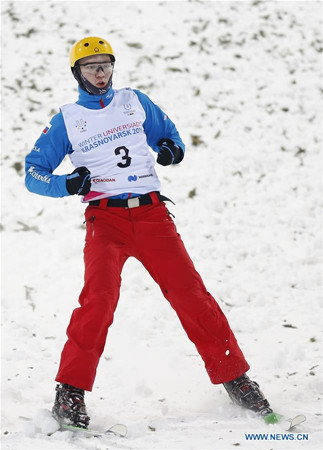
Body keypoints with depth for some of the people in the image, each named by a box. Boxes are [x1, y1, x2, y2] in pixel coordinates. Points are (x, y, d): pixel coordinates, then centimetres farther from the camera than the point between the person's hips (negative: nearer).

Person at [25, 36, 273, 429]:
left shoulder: (135, 102, 15)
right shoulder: (66, 121, 10)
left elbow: (167, 132, 26)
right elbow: (33, 174, 10)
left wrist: (172, 149, 2)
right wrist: (68, 185, -10)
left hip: (152, 215, 2)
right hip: (105, 217, -2)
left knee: (190, 294, -7)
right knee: (100, 296, -23)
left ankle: (234, 378, 3)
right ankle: (71, 390, -16)